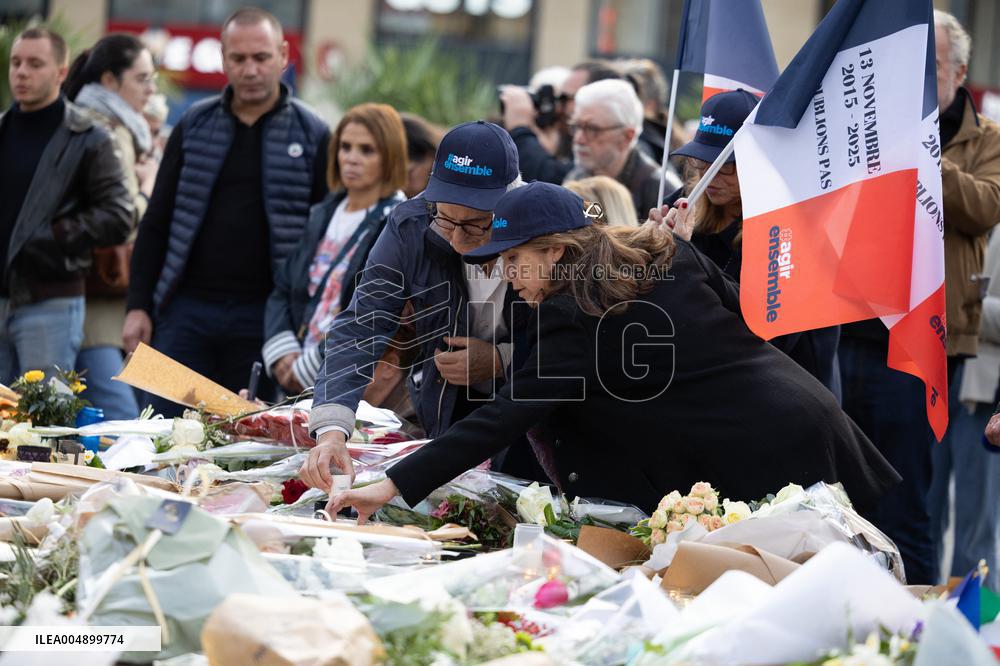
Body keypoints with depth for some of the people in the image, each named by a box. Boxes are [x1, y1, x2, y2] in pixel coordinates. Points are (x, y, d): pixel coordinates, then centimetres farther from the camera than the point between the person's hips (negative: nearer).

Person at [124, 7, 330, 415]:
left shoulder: (311, 136, 2)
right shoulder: (194, 126, 9)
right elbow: (156, 225, 11)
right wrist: (138, 306, 3)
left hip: (263, 317, -2)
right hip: (187, 309, 2)